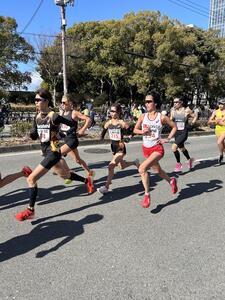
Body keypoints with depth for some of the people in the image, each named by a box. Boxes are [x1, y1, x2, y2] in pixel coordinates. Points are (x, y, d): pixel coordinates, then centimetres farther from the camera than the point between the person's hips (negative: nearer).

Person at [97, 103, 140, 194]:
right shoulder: (108, 123, 0)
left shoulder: (122, 123, -15)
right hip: (113, 147, 7)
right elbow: (103, 133, 11)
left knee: (111, 166, -15)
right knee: (122, 166, 22)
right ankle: (135, 163, 50)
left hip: (120, 148, -6)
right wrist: (101, 137, -11)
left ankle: (106, 187, -4)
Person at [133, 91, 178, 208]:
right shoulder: (143, 116, 0)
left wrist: (168, 139, -6)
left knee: (142, 168, -25)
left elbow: (174, 127, 4)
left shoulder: (162, 117, -9)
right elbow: (135, 130, 7)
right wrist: (142, 131, -13)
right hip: (146, 148, 5)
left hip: (157, 148, -5)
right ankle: (171, 180, 53)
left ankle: (147, 195, -8)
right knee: (157, 170, 22)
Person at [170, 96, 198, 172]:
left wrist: (192, 122, -8)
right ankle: (189, 160, 48)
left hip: (184, 132, -6)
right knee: (181, 148, 21)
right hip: (176, 132, 6)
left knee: (174, 147, -21)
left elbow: (195, 116, 5)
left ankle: (178, 163, -1)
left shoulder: (187, 110, -9)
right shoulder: (173, 110, 1)